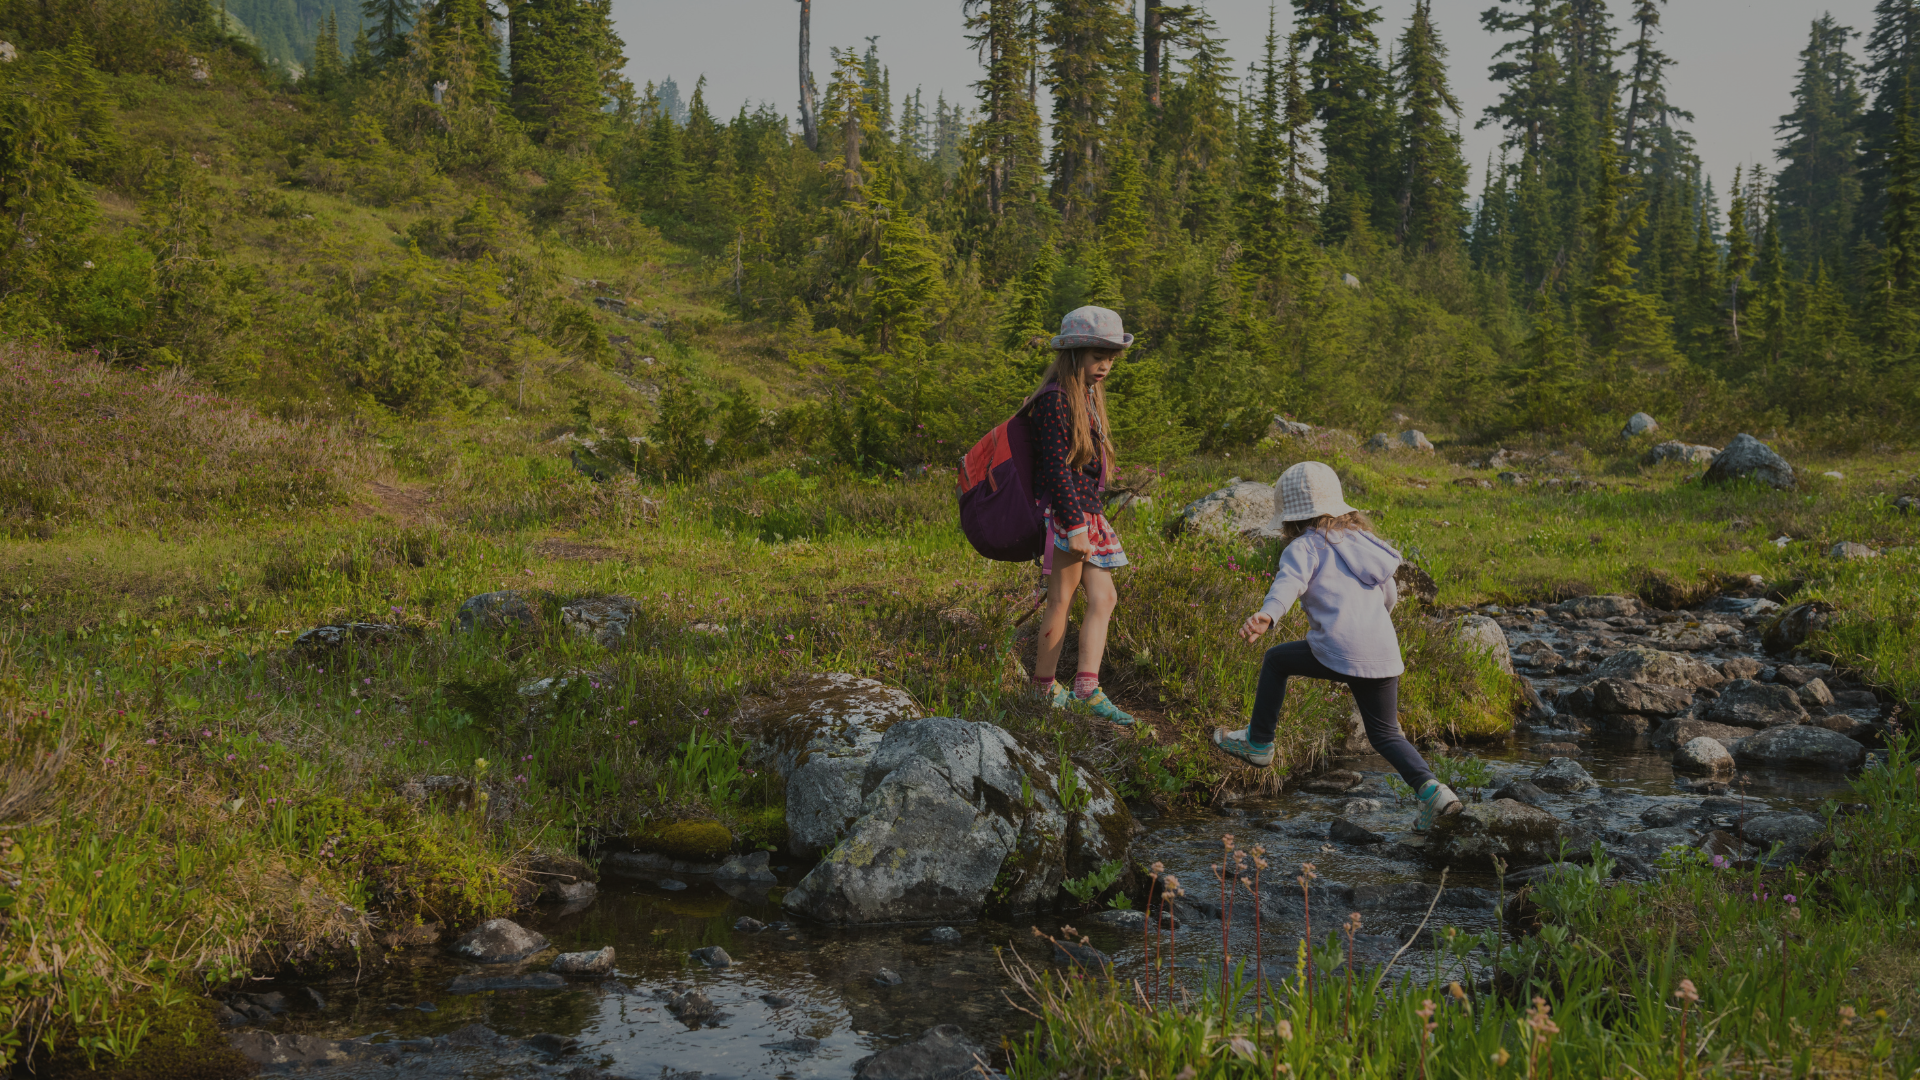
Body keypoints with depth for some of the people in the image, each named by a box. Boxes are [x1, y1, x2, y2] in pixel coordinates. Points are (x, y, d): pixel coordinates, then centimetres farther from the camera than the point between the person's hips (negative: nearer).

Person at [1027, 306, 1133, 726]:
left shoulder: (1089, 396, 15)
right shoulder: (1056, 399, -15)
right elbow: (1056, 467, -20)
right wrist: (1074, 525, -22)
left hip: (1087, 513, 10)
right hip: (1065, 513, -10)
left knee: (1103, 598, 6)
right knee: (1061, 600, -2)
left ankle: (1086, 687, 6)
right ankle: (1045, 687, 9)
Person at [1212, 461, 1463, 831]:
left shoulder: (1306, 547, 3)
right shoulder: (1362, 540, 23)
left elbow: (1290, 582, -21)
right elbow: (1389, 597, 33)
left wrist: (1266, 615, -39)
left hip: (1339, 652, -6)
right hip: (1384, 655, 6)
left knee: (1276, 659, 21)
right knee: (1385, 734, 20)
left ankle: (1259, 744, 28)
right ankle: (1429, 787, -5)